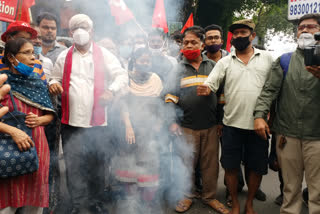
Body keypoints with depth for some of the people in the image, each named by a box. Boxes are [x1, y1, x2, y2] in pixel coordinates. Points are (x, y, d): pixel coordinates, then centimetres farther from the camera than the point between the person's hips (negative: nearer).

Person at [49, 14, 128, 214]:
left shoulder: (104, 55, 3)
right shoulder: (64, 56, 11)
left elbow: (122, 75, -5)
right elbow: (55, 78, 19)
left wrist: (111, 90, -24)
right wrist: (54, 84, -6)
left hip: (97, 121, -2)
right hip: (71, 122, 2)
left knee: (97, 164, 11)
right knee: (73, 166, 10)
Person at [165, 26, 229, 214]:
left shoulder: (213, 66, 8)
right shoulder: (178, 69, 6)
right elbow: (170, 98, 4)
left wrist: (221, 120, 6)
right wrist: (172, 122, -3)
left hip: (211, 126, 1)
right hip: (186, 126, -1)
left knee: (211, 164, 8)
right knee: (187, 163, 8)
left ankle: (210, 197, 26)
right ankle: (187, 196, 27)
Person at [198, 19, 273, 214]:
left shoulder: (267, 58, 5)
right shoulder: (225, 62, 5)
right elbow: (210, 84, -4)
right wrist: (206, 89, -27)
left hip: (259, 124, 0)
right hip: (232, 124, 0)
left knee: (257, 168, 10)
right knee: (231, 167, 7)